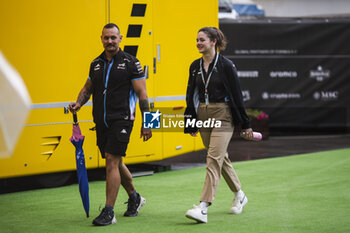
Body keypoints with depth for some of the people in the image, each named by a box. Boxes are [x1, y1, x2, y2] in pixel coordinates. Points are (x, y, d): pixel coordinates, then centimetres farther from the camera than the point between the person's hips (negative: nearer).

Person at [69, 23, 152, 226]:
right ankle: (134, 198, 38)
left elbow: (142, 94, -5)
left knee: (112, 162, -13)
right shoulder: (96, 64, 11)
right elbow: (88, 88, 23)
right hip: (101, 122, 6)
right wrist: (78, 103, 1)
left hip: (121, 120, -6)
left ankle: (109, 212, -11)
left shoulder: (131, 63, -5)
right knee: (115, 163, 16)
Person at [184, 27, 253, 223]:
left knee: (214, 160, -14)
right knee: (222, 158, 16)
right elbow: (191, 95, 14)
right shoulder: (195, 66, 8)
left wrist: (246, 124, -6)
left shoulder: (226, 65, -9)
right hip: (203, 117, 6)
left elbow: (237, 95, -7)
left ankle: (203, 209, -20)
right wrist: (191, 124, 13)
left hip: (223, 117, -6)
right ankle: (239, 195, 35)